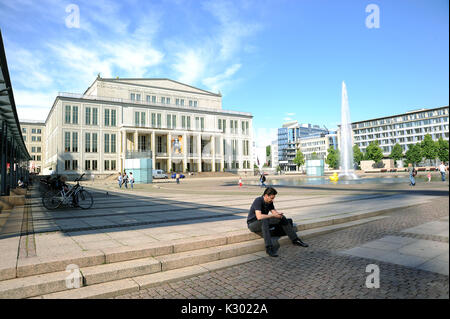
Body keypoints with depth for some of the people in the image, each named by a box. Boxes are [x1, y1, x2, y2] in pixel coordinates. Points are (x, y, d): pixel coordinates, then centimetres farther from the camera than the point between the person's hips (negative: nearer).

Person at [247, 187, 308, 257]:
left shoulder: (270, 202, -1)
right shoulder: (258, 201, -26)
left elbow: (274, 211, 4)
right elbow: (259, 216, -37)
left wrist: (278, 214, -20)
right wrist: (273, 215, -31)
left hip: (264, 222, 8)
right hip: (252, 224, -8)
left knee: (282, 218, -1)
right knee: (264, 221, -40)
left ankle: (295, 240, 7)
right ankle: (269, 248, -41)